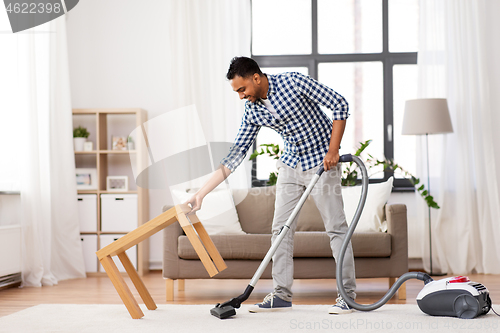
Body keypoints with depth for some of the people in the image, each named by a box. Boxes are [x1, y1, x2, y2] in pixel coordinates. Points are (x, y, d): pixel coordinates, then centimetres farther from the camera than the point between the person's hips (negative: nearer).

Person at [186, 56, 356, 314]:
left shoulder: (293, 82, -19)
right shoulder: (252, 112, -4)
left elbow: (339, 105, -15)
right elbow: (235, 155, -2)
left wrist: (333, 150, -19)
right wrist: (202, 192, -7)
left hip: (321, 163, -5)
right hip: (289, 165, 6)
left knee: (336, 228, -4)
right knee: (281, 229, 2)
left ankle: (348, 295, 4)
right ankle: (282, 295, 10)